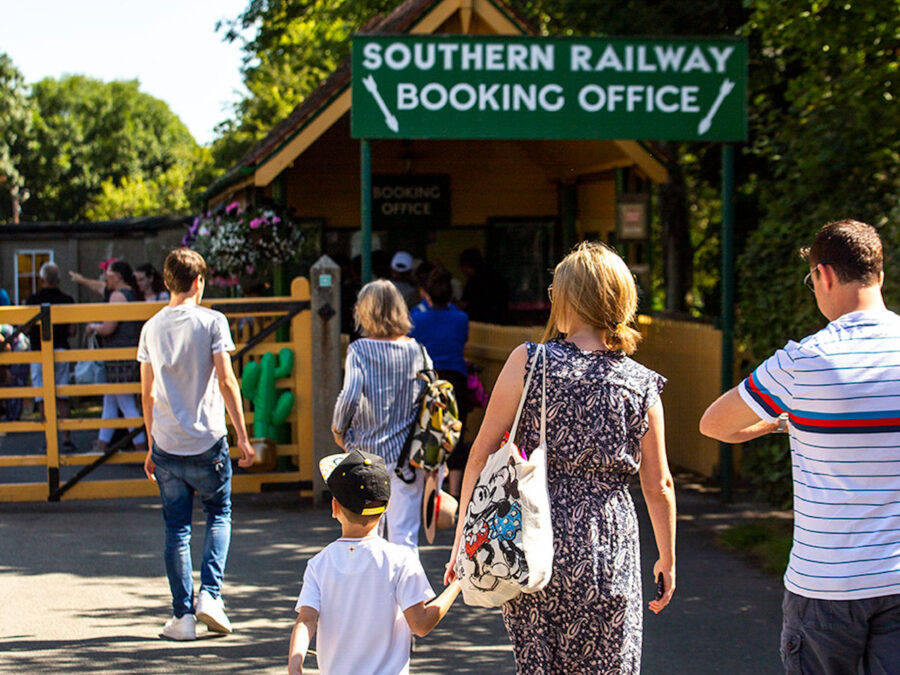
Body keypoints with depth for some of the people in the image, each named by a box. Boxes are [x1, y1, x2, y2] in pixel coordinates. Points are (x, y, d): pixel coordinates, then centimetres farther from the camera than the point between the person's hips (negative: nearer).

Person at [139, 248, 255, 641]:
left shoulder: (152, 328, 7)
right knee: (219, 515, 15)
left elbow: (147, 392, 9)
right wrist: (242, 436, -5)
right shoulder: (211, 321, -5)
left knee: (177, 529, 8)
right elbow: (225, 381, -10)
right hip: (207, 443, -3)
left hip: (166, 444, 3)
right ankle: (210, 594, 1)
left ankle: (183, 615, 8)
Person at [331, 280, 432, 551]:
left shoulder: (360, 350, -7)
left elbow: (350, 397, -17)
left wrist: (339, 429, 1)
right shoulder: (418, 350, 2)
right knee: (405, 534, 3)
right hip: (408, 452, 2)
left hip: (368, 450, -1)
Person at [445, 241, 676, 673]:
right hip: (608, 554, 0)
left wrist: (462, 539, 5)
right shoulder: (641, 385, 0)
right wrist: (667, 560, 18)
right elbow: (658, 486, 5)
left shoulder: (529, 362, -4)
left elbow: (482, 453, -4)